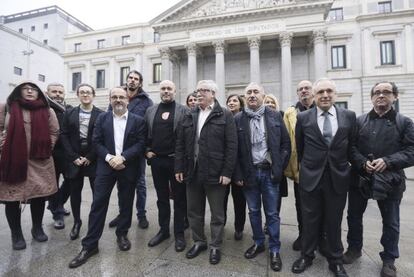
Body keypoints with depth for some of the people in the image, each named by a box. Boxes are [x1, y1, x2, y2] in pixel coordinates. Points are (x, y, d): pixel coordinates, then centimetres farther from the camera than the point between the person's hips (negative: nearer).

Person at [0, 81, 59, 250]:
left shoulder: (47, 111, 6)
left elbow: (54, 132, 9)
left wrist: (46, 148, 0)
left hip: (40, 161, 1)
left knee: (39, 196, 8)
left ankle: (37, 228, 28)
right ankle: (16, 234, 22)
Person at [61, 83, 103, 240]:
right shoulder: (69, 114, 8)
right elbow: (64, 136, 3)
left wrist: (90, 157, -10)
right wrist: (74, 157, -7)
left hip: (93, 159, -2)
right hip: (74, 159, 3)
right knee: (75, 192, 11)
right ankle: (76, 222, 28)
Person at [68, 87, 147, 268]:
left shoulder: (138, 120, 1)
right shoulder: (102, 118, 6)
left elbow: (140, 144, -7)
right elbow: (96, 142, 0)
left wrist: (122, 157, -17)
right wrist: (109, 158, -15)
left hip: (128, 167, 0)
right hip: (106, 166, 1)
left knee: (126, 203, 11)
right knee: (98, 203, 2)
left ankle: (122, 234, 32)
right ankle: (90, 245, 14)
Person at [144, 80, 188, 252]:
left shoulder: (183, 110, -2)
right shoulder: (150, 111, 10)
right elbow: (145, 134, 15)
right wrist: (147, 151, 3)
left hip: (176, 160, -3)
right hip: (156, 160, 4)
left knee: (179, 198, 8)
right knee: (162, 198, 16)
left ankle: (179, 234, 22)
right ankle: (163, 230, 32)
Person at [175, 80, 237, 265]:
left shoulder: (225, 115, -3)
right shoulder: (189, 116, 11)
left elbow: (231, 145, -8)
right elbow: (180, 144, 10)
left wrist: (227, 172, -13)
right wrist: (179, 168, 4)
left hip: (215, 173, -4)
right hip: (192, 172, 5)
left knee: (217, 213, 10)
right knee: (194, 211, 16)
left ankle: (215, 246, 30)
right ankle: (199, 241, 37)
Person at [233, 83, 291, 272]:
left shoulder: (275, 116, 1)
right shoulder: (238, 119, -1)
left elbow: (286, 144, 3)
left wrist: (279, 168, -3)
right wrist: (238, 174, -4)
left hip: (269, 172, 0)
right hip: (249, 172, 1)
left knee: (272, 213, 10)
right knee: (254, 211, 15)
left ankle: (274, 250, 27)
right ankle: (258, 243, 35)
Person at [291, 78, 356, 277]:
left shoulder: (349, 116, 0)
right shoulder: (303, 117, -3)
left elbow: (351, 146, 9)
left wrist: (342, 165, 12)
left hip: (338, 178, 1)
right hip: (310, 177, -1)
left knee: (334, 221, 15)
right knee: (310, 220, 12)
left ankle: (335, 260, 36)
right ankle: (307, 255, 33)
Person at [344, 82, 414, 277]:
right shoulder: (359, 121, 3)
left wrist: (387, 161, -20)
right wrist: (363, 163, -17)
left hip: (390, 180, -1)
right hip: (360, 177, 1)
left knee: (391, 223, 13)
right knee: (354, 216, 14)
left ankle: (389, 260, 34)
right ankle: (354, 248, 35)